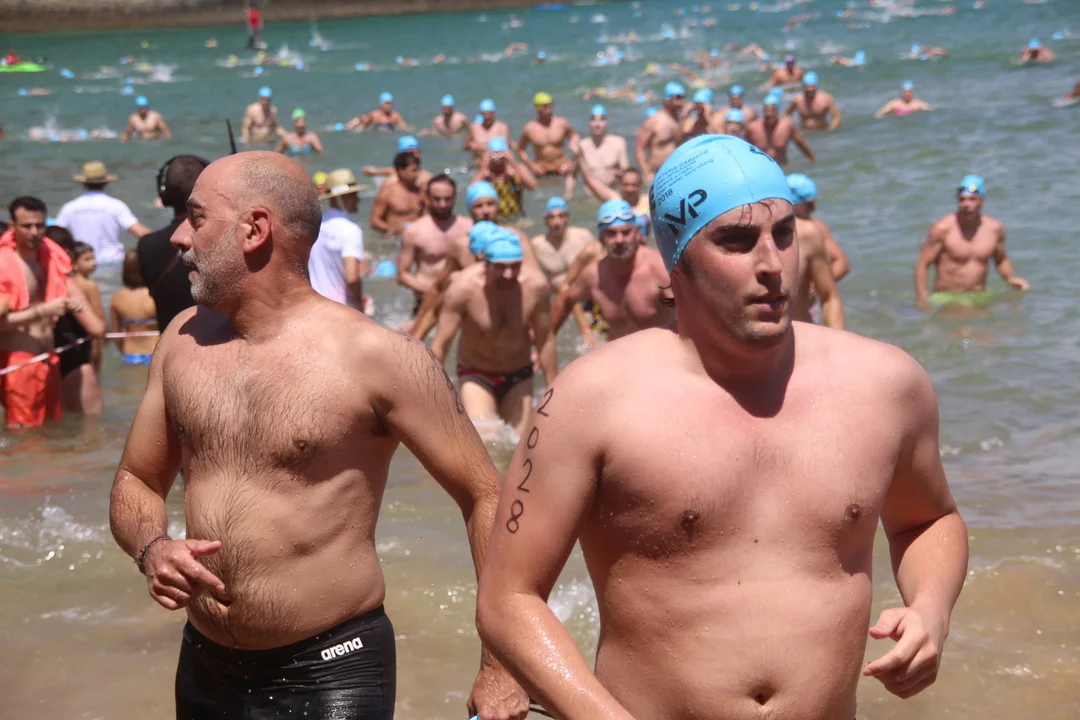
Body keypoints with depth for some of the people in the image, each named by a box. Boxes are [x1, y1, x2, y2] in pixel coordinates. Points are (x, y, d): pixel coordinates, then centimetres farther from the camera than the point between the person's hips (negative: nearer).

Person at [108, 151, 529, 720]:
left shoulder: (375, 357, -14)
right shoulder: (185, 338, 2)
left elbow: (486, 497, -9)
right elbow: (136, 482, 13)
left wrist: (501, 668, -14)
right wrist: (151, 549, -10)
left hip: (332, 674, -5)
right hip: (202, 670, 6)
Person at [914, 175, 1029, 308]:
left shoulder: (994, 228, 4)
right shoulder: (942, 229, -9)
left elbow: (1002, 261, 23)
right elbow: (922, 265, -6)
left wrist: (1011, 278, 3)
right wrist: (923, 302, -14)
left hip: (980, 298, 4)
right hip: (946, 299, -4)